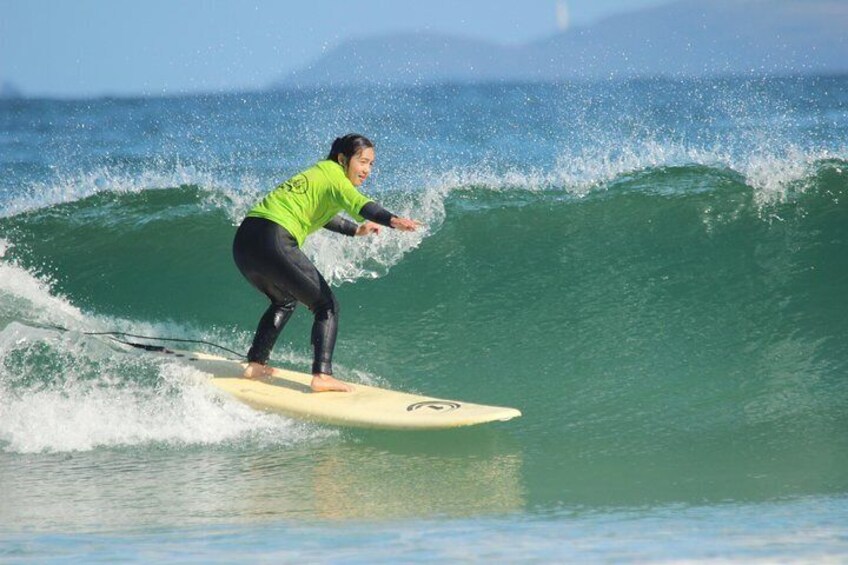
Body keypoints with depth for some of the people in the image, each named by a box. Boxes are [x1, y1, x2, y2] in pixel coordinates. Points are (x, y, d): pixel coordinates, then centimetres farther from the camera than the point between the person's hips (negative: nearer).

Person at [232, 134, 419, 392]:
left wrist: (356, 230, 56)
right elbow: (357, 203, -23)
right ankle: (322, 375, -16)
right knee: (327, 306, -1)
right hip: (273, 242, -9)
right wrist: (392, 220, -40)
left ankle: (256, 364, 28)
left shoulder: (318, 172, 26)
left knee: (285, 301, 32)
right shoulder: (334, 176, -1)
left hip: (243, 244, 9)